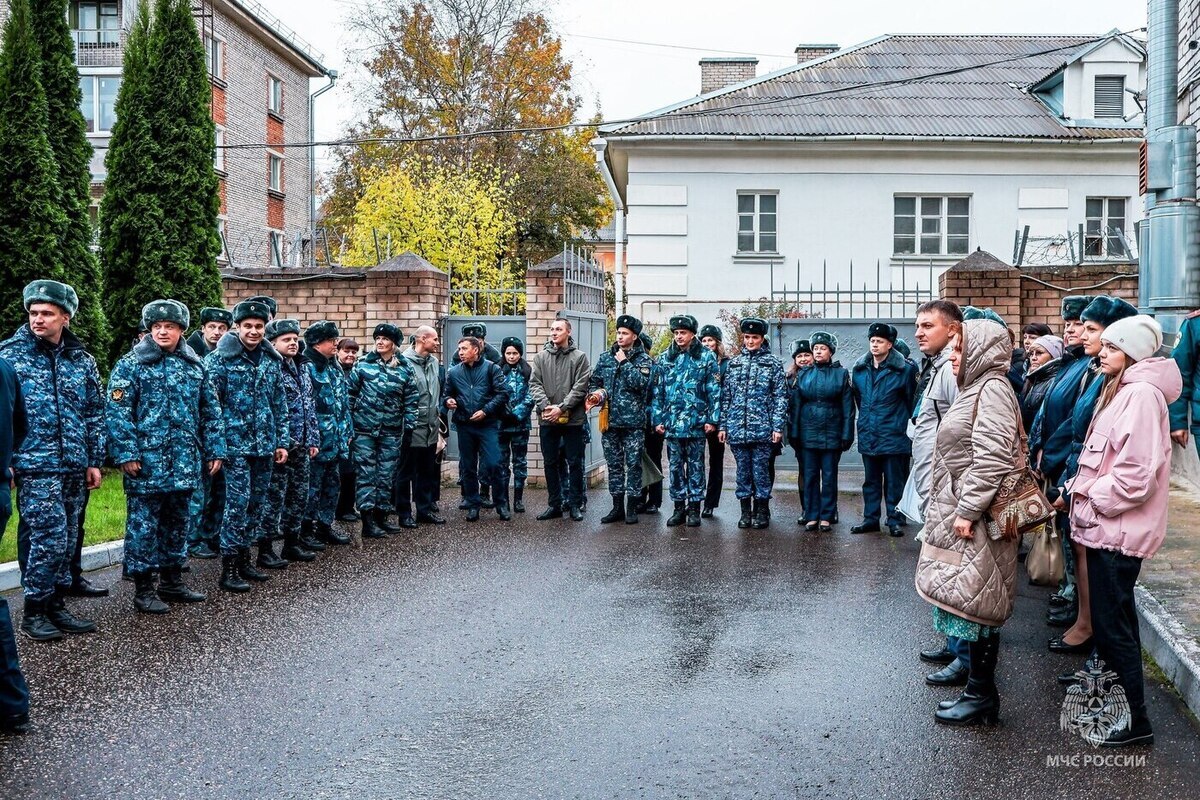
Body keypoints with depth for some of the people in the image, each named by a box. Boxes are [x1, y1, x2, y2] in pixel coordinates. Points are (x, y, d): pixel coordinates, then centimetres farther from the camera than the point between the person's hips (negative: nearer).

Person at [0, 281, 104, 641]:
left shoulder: (81, 360, 9)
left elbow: (95, 413, 14)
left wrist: (95, 460, 10)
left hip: (74, 464, 5)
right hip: (34, 464, -5)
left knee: (65, 540, 10)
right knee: (50, 537, -10)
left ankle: (56, 605, 21)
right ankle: (33, 612, 3)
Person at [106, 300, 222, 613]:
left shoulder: (195, 366, 11)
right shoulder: (131, 364, -4)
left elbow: (210, 411, 14)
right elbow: (117, 411, -10)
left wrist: (214, 449, 7)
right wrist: (127, 453, -17)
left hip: (185, 462, 5)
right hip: (147, 461, -5)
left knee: (177, 521, 14)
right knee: (144, 523, 0)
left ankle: (172, 581, 25)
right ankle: (144, 589, 8)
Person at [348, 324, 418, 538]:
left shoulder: (405, 369, 3)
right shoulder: (363, 365, 0)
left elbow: (411, 401, 6)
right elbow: (350, 395, 4)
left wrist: (409, 428, 2)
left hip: (392, 432, 2)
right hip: (365, 429, -2)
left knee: (388, 475, 8)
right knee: (367, 474, -2)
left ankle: (381, 516, 19)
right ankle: (368, 522, -1)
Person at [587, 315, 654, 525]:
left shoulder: (643, 360, -2)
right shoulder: (605, 357, 10)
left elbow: (641, 383, -18)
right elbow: (594, 381, 15)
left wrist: (624, 363, -13)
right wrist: (596, 394, -5)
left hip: (633, 421, -4)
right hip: (610, 420, 4)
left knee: (633, 464, 1)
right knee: (614, 464, 9)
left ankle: (632, 508, 8)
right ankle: (617, 507, 17)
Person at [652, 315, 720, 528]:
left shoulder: (706, 358, 0)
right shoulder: (665, 359, 8)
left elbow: (714, 391, -2)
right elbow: (658, 391, 9)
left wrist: (712, 419, -8)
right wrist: (658, 419, 3)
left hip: (696, 422, -3)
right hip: (672, 422, 3)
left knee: (695, 466, 4)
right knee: (675, 466, 7)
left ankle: (694, 508, 11)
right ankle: (679, 507, 15)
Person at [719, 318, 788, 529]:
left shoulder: (773, 364, 2)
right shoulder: (734, 363, 12)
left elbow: (780, 398, -1)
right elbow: (726, 396, 13)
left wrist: (778, 427, -8)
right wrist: (723, 425, 8)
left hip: (762, 429, -3)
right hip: (737, 429, 3)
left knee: (761, 470, 0)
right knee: (743, 470, 7)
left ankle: (762, 511, 10)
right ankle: (745, 510, 16)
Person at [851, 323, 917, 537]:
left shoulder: (904, 370, -9)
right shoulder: (859, 369, 6)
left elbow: (911, 401, -1)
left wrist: (906, 424, 4)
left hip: (894, 436, -5)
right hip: (868, 436, 5)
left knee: (894, 482, 3)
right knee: (871, 481, 13)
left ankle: (895, 521, 12)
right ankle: (870, 518, 22)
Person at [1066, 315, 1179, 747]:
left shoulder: (1142, 395, -17)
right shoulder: (1120, 390, 14)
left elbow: (1136, 473, -24)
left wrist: (1092, 498, -13)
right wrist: (1080, 486, 6)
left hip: (1118, 530, -10)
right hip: (1104, 525, 10)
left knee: (1113, 624, -3)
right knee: (1113, 619, 18)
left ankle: (1134, 720, 8)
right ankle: (1115, 702, 31)